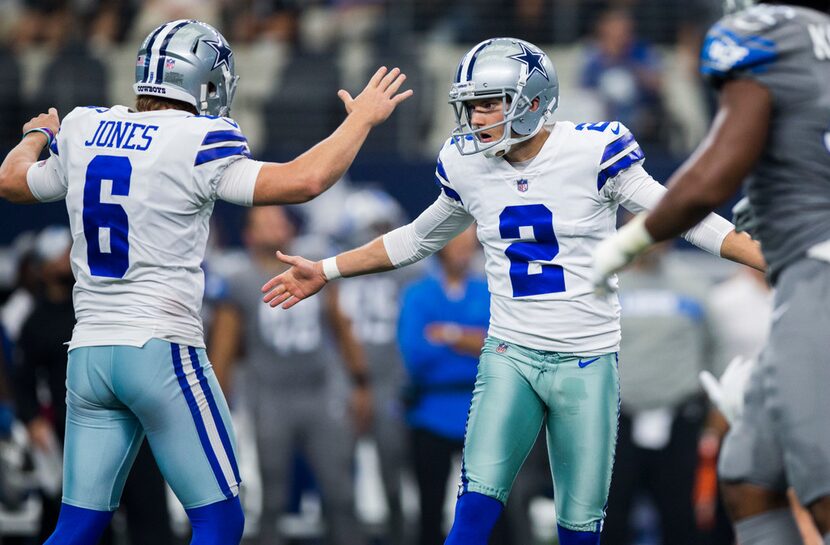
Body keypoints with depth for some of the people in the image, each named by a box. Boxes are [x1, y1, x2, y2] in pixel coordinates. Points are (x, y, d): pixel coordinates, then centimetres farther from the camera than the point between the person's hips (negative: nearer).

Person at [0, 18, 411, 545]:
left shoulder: (81, 133, 8)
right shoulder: (196, 145, -11)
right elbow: (302, 181, -17)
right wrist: (362, 118, -2)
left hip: (89, 355, 6)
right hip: (162, 349, -6)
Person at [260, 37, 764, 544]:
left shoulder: (591, 154, -12)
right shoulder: (468, 167, 3)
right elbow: (417, 239, 21)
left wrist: (773, 259, -14)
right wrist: (326, 272, 22)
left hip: (587, 363, -3)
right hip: (510, 355, 3)